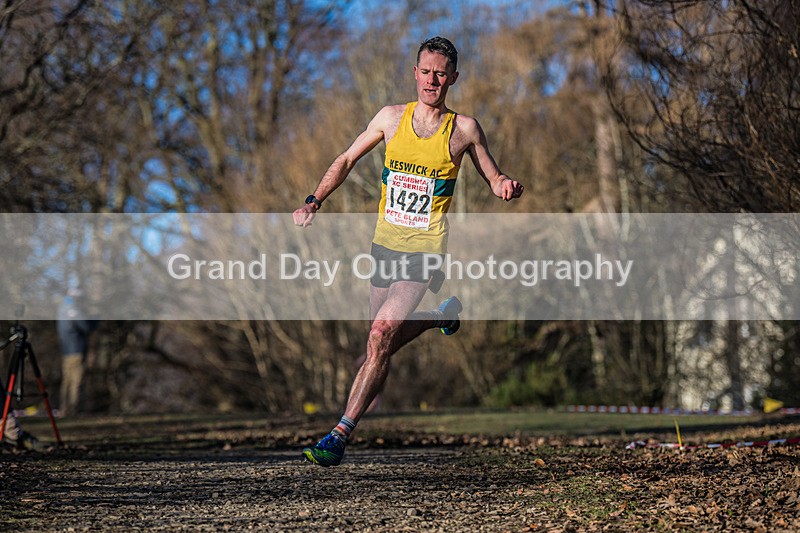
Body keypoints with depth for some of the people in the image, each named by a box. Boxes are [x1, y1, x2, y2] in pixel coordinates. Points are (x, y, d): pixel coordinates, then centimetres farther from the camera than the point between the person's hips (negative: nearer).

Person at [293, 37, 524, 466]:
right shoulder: (391, 117, 3)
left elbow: (496, 181, 6)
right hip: (385, 242, 4)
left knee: (382, 332, -19)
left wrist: (508, 188, -18)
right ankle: (441, 315, 41)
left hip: (426, 249, -4)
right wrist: (314, 201, 1)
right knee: (382, 343, 11)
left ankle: (340, 436, -17)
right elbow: (347, 160, 13)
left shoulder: (464, 129, -3)